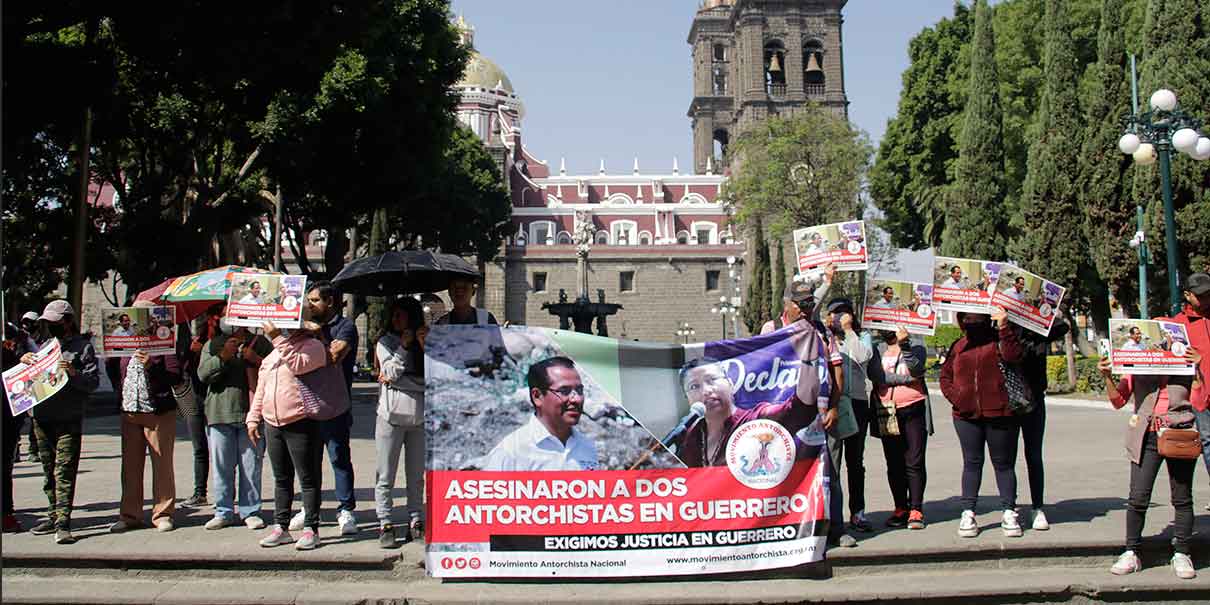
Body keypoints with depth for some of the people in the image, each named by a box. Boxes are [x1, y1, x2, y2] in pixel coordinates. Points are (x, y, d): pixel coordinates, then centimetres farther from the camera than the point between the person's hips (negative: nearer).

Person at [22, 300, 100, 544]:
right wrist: (24, 361, 1)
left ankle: (63, 524, -12)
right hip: (42, 418, 6)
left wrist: (74, 373, -25)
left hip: (69, 420, -6)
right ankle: (54, 516, 22)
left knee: (64, 472, -10)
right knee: (49, 472, 13)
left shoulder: (83, 346, 0)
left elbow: (93, 382, -7)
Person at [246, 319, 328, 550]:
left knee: (308, 479, -2)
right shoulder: (273, 352, 19)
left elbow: (298, 365, -24)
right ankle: (281, 527, 20)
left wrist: (277, 338, -21)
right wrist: (253, 418, 16)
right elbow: (260, 388, 22)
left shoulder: (313, 346, -3)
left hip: (301, 424, -7)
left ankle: (311, 529, 3)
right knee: (281, 479, 13)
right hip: (272, 425, 7)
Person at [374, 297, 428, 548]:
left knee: (416, 476, 9)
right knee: (386, 476, -1)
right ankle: (385, 525, 4)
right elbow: (391, 372, -7)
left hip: (419, 416, 2)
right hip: (391, 415, -2)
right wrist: (403, 346, -8)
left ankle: (416, 521, 16)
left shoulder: (425, 343, 11)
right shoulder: (385, 342, 7)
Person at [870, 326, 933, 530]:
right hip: (887, 411, 2)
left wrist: (904, 345, -23)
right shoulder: (877, 350, 10)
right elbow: (874, 375, -8)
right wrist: (903, 378, -12)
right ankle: (900, 509, 14)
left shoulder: (916, 348, 6)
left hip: (914, 409, -2)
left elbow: (916, 369, -14)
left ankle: (916, 510, 2)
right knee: (894, 464, 6)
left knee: (915, 462, -4)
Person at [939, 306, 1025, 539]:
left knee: (1003, 463, 6)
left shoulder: (999, 340, 0)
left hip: (1000, 414, -3)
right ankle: (968, 513, 12)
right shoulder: (958, 347, 10)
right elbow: (945, 376, 11)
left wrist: (1004, 327, -26)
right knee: (972, 463, 8)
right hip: (967, 415, 3)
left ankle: (1009, 513, 14)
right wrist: (956, 398, -4)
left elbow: (1012, 355, -20)